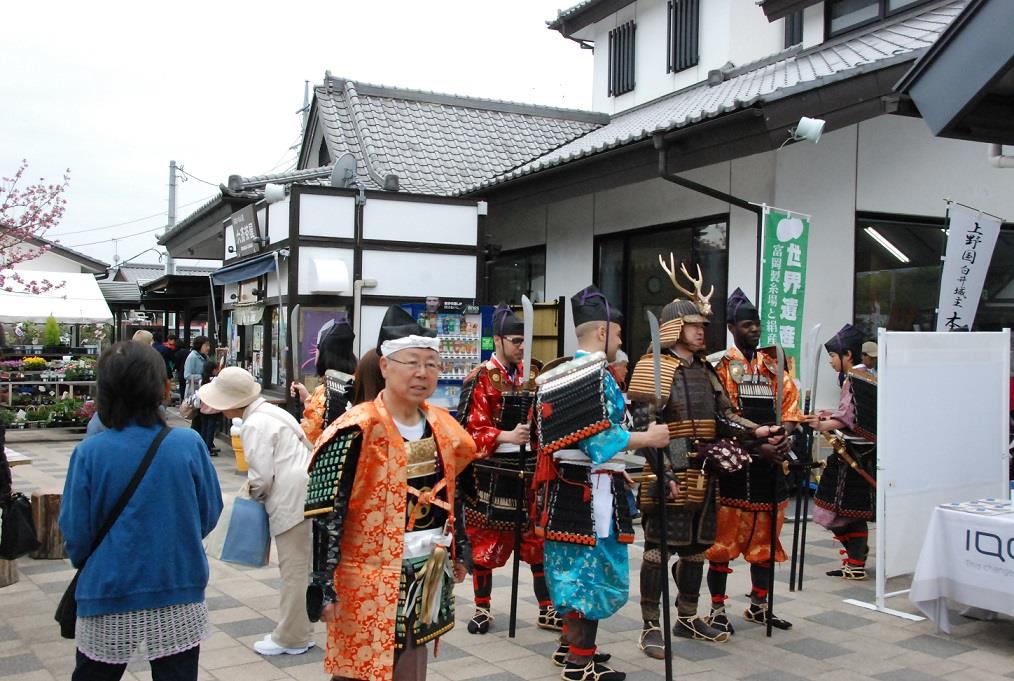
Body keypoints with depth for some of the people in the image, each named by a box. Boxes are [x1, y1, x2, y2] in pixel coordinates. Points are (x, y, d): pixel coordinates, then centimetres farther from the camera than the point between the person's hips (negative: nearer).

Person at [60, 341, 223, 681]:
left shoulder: (90, 452, -14)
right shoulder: (189, 444, -12)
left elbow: (75, 532, -6)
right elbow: (210, 513, 0)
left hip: (109, 598, 0)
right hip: (180, 593, 0)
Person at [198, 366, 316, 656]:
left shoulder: (254, 425, -14)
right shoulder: (270, 411, 15)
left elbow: (262, 476, -17)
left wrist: (254, 493, 5)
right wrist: (257, 487, 18)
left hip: (291, 501, -10)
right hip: (302, 495, 10)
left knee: (294, 570, 0)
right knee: (298, 568, 15)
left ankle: (290, 638, 10)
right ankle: (299, 630, 24)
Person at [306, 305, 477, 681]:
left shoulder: (441, 425, 3)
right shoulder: (357, 431, -18)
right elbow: (324, 514, -18)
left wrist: (458, 553, 18)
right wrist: (324, 587, -19)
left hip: (426, 577, 7)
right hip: (370, 581, -6)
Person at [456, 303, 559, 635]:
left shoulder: (532, 373, 8)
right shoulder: (482, 378, -8)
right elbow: (474, 430, -13)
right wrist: (508, 436, -26)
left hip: (530, 468, 5)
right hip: (493, 472, -5)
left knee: (540, 539, 9)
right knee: (486, 541, 6)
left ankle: (547, 610, 19)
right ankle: (482, 608, 21)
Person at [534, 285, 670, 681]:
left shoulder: (563, 373, 15)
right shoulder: (596, 374, -16)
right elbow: (598, 439, -23)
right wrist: (648, 438, -13)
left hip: (565, 482, 10)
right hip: (591, 488, -10)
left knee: (575, 567, 18)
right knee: (591, 569, -1)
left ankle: (570, 645, 29)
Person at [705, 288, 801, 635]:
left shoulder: (773, 365, 12)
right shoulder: (721, 366, -5)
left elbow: (790, 403, 8)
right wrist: (758, 446, -19)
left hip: (769, 464, 6)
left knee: (765, 538, 14)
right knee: (724, 537, 0)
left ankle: (759, 605, 28)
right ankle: (717, 609, 10)